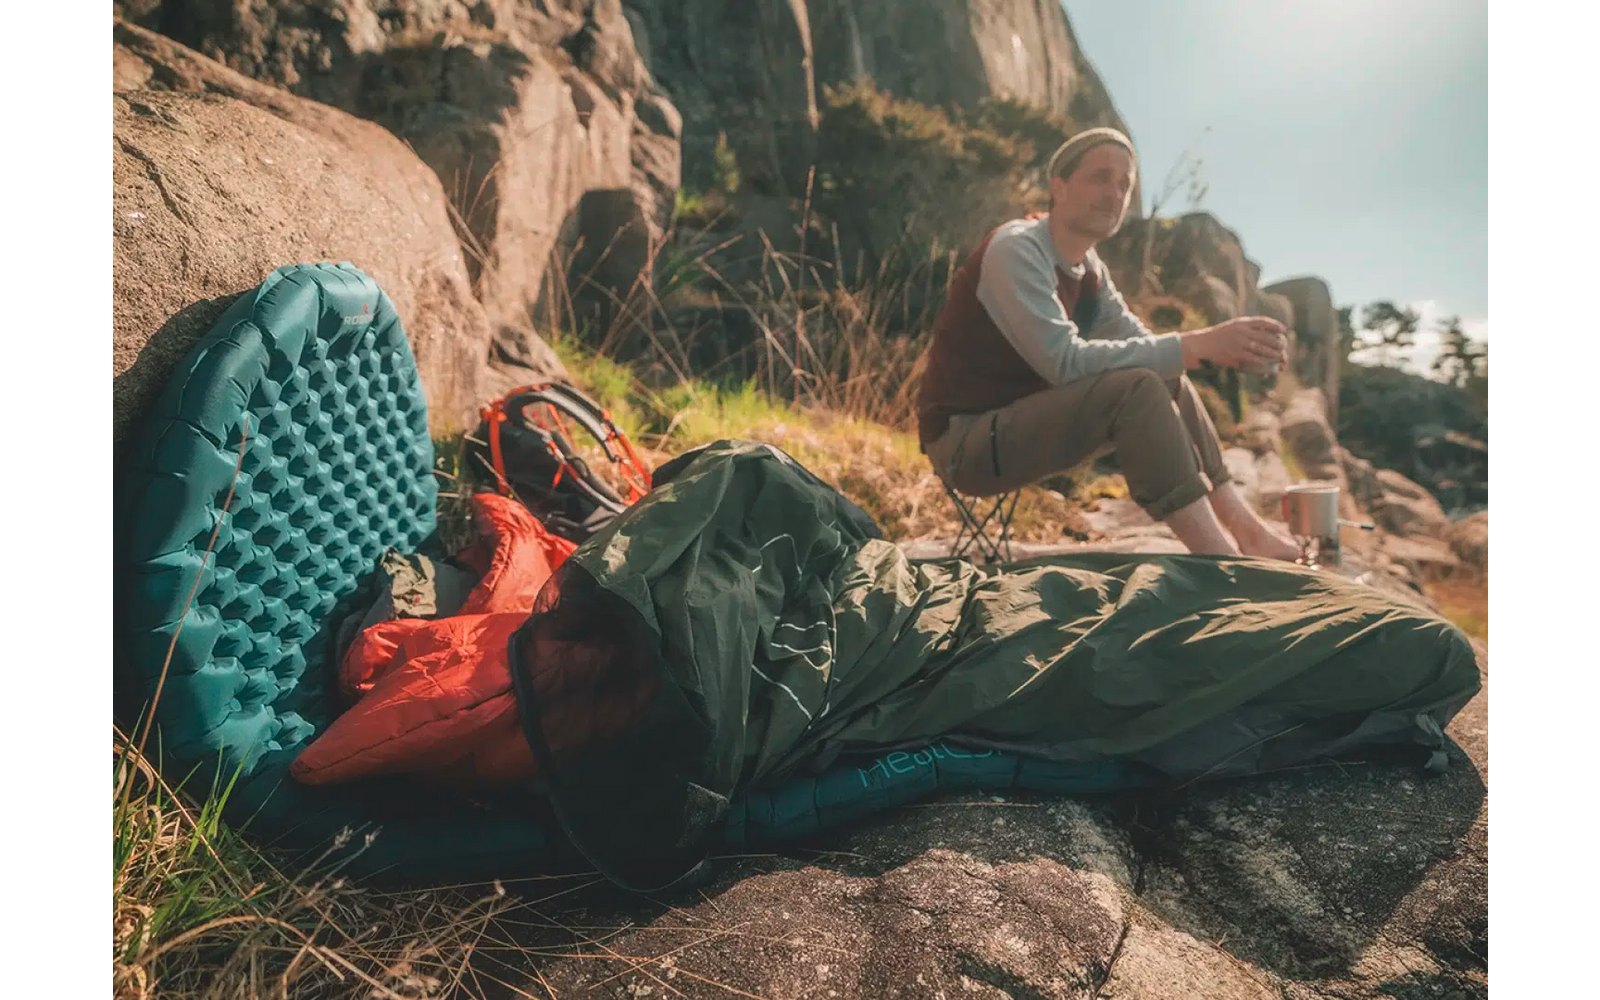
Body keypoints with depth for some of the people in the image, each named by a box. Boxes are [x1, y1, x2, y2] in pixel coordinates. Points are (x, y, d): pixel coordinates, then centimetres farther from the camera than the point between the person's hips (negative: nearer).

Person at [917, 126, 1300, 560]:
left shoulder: (1088, 267, 9)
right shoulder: (1015, 250, -17)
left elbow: (1143, 345, 6)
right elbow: (1065, 362, -28)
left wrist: (1232, 348, -12)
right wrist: (1195, 344, -28)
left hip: (1022, 421, 9)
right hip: (964, 441, -9)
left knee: (1168, 380, 7)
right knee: (1136, 388, -24)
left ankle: (1247, 530, 6)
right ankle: (1219, 559, -20)